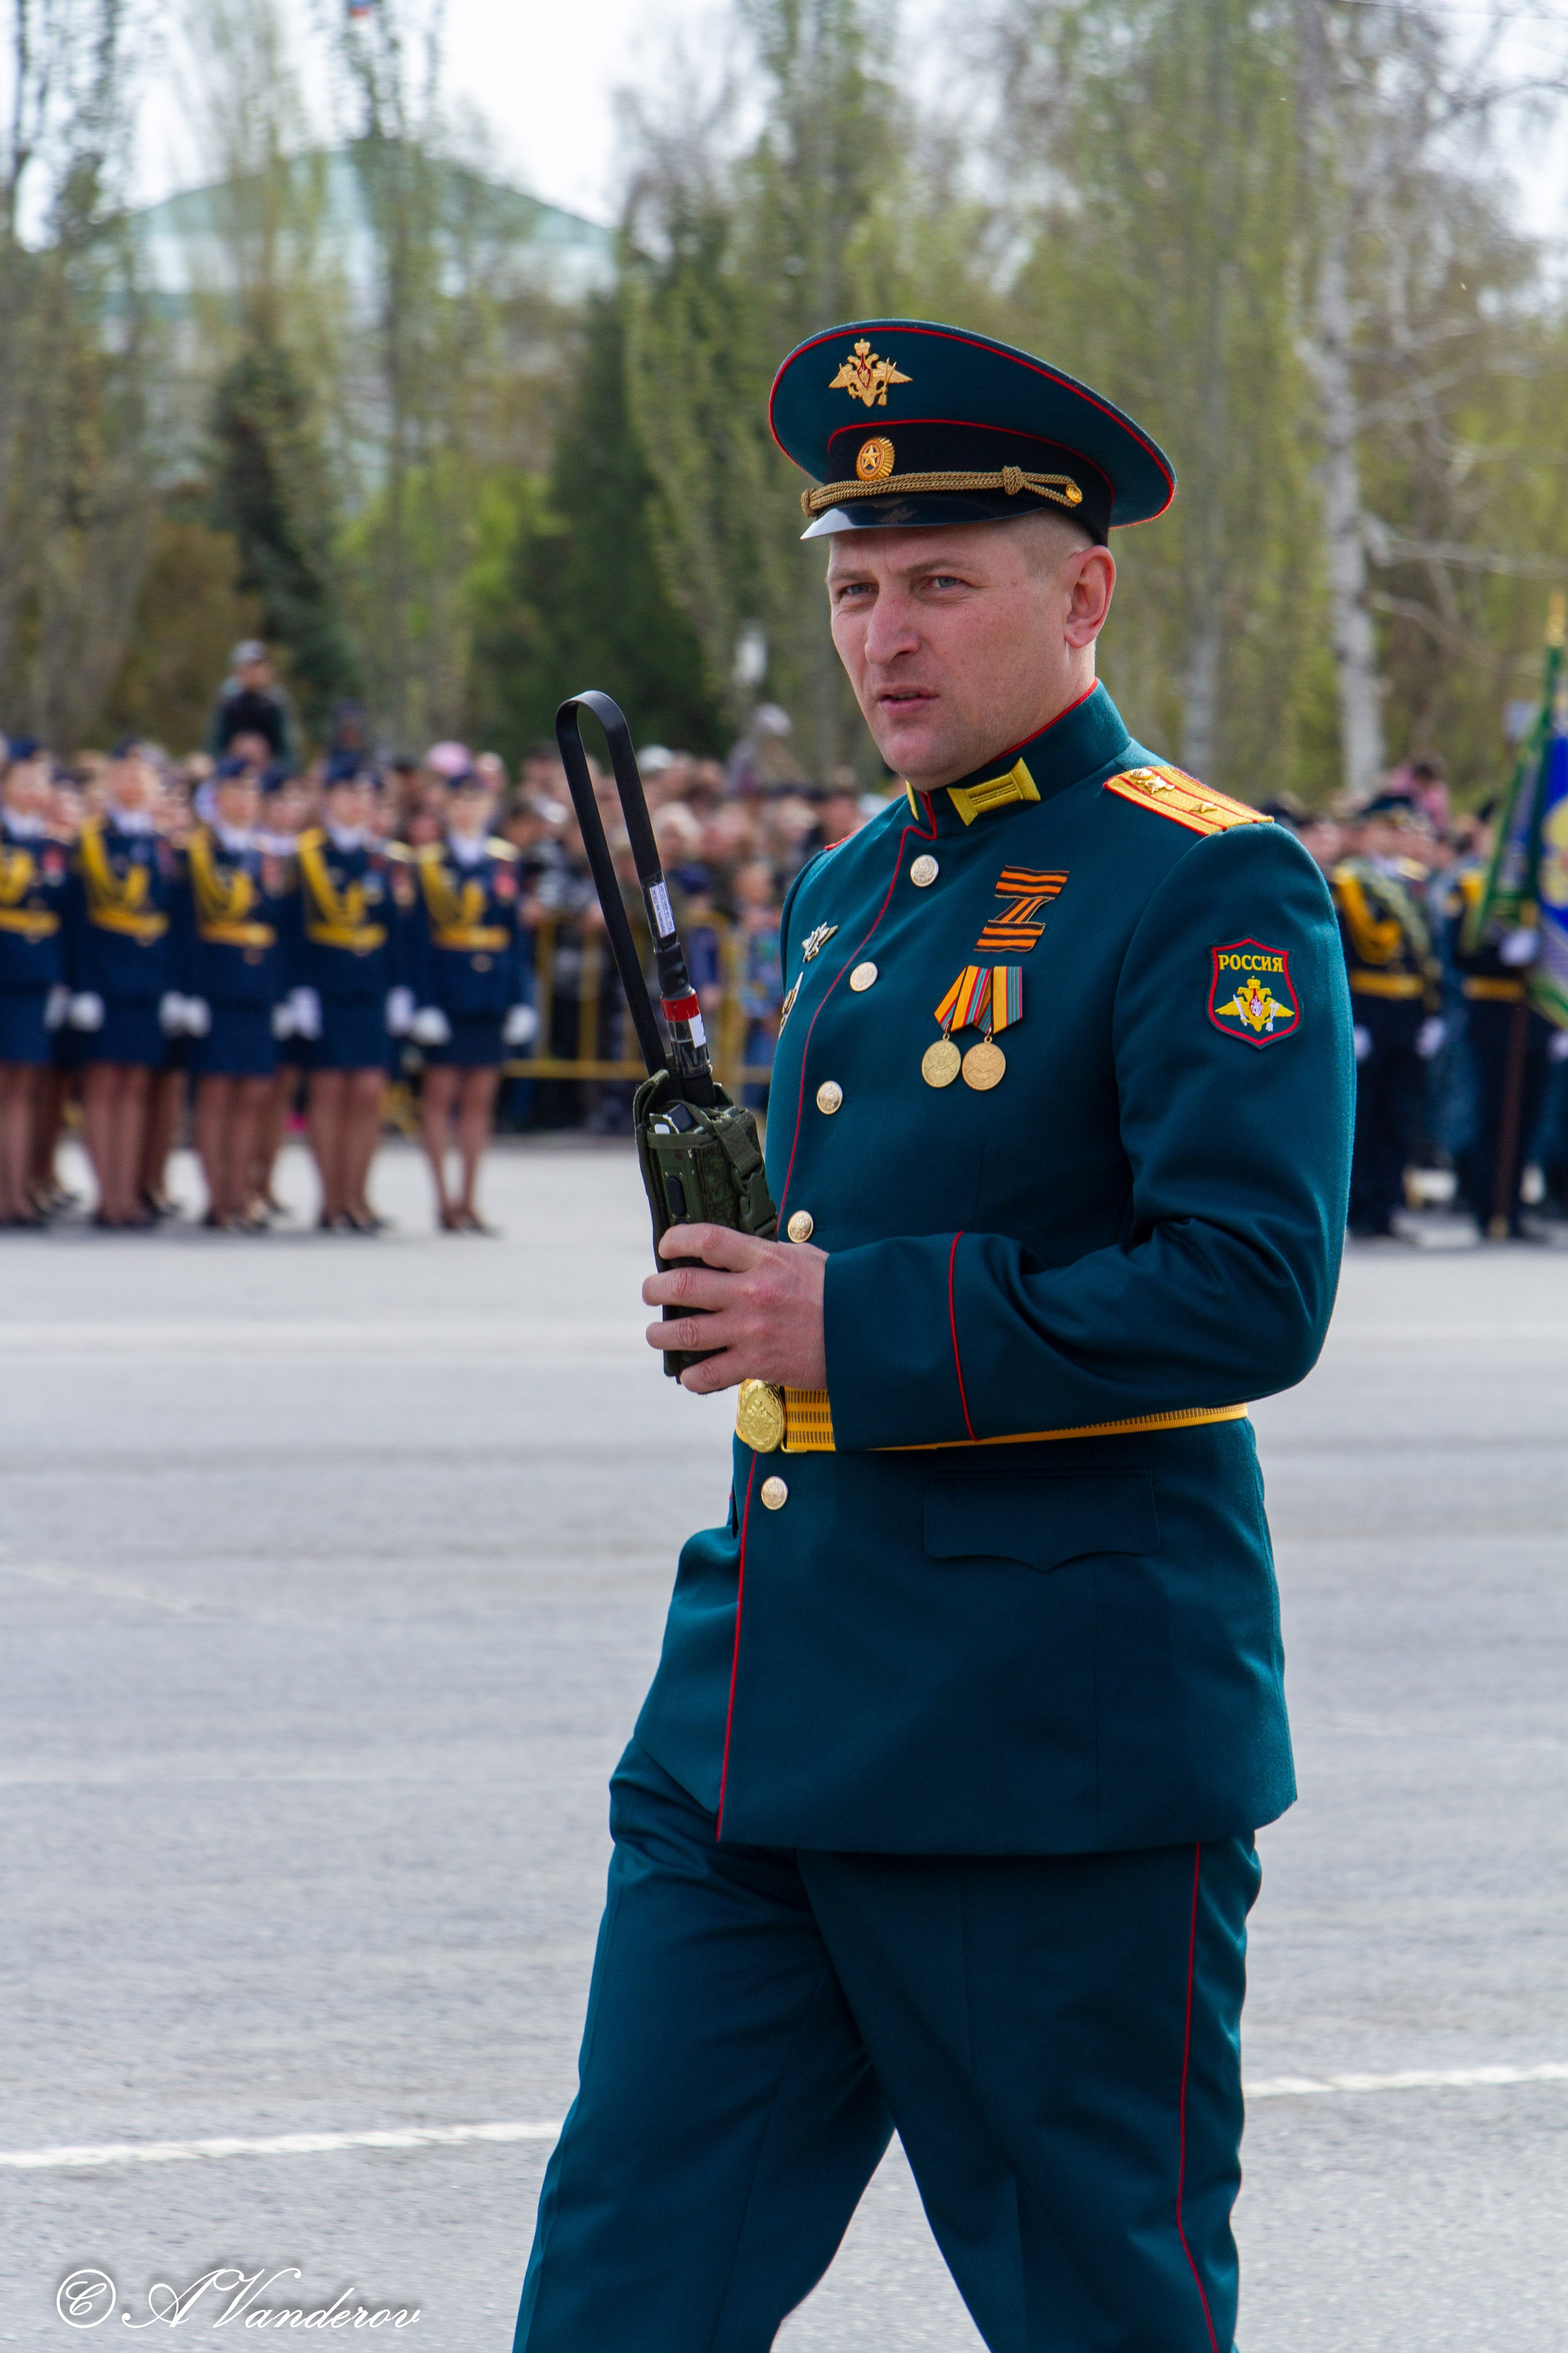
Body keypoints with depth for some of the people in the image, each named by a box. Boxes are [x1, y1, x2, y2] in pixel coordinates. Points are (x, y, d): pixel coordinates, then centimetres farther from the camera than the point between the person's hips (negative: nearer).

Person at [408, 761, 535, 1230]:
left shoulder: (506, 861, 9)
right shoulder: (429, 863, -1)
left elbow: (517, 933, 10)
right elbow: (420, 936, -4)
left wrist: (522, 999, 4)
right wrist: (424, 1003, -11)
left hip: (493, 993, 3)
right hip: (445, 992, -3)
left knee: (481, 1097, 6)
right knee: (440, 1093, -2)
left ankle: (468, 1199, 11)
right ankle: (444, 1200, 2)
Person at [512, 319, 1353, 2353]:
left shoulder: (1209, 892, -10)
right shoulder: (848, 892, 15)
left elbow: (1251, 1292, -19)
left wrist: (862, 1332, -20)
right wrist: (743, 1294, 7)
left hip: (1058, 1738, -7)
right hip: (763, 1725, 8)